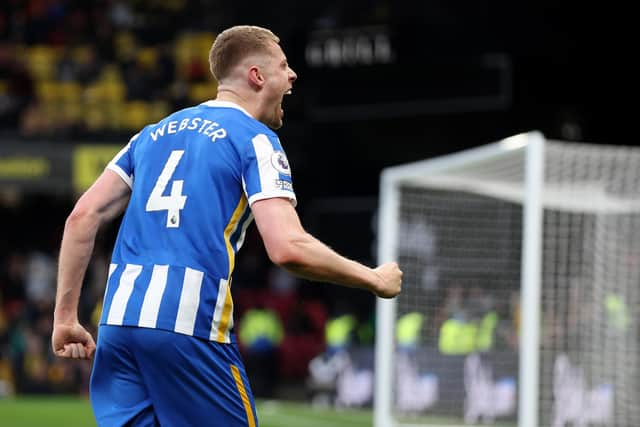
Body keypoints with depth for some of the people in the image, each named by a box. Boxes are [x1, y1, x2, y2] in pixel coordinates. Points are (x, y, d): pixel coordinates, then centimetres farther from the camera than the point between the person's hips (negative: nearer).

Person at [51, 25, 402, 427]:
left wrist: (65, 316, 15)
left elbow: (83, 215, 14)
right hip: (189, 324, -6)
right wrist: (374, 280, 2)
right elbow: (288, 248, -12)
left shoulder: (156, 132, 21)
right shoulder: (255, 140, 1)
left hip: (118, 317, 6)